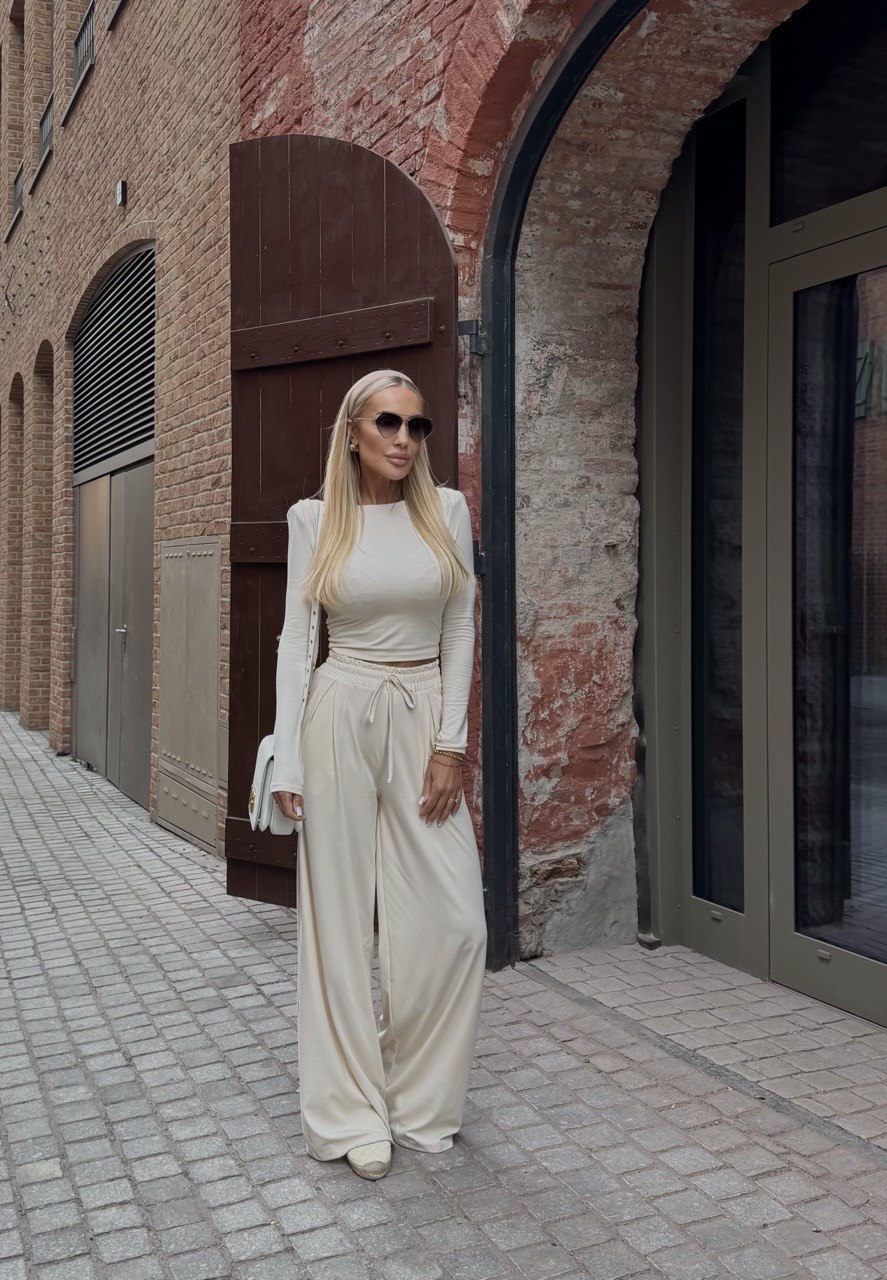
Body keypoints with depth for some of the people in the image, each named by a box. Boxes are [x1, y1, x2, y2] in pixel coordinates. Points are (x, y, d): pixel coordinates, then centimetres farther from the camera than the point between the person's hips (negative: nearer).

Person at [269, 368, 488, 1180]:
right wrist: (288, 760, -6)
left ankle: (421, 1098, 22)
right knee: (342, 915, 3)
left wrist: (450, 741, -5)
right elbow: (296, 636, 0)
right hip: (343, 716, -1)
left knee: (453, 920, -1)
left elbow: (460, 629, 4)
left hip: (426, 717, 2)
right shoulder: (315, 519, 1)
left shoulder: (447, 510, 4)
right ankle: (355, 1112, 19)